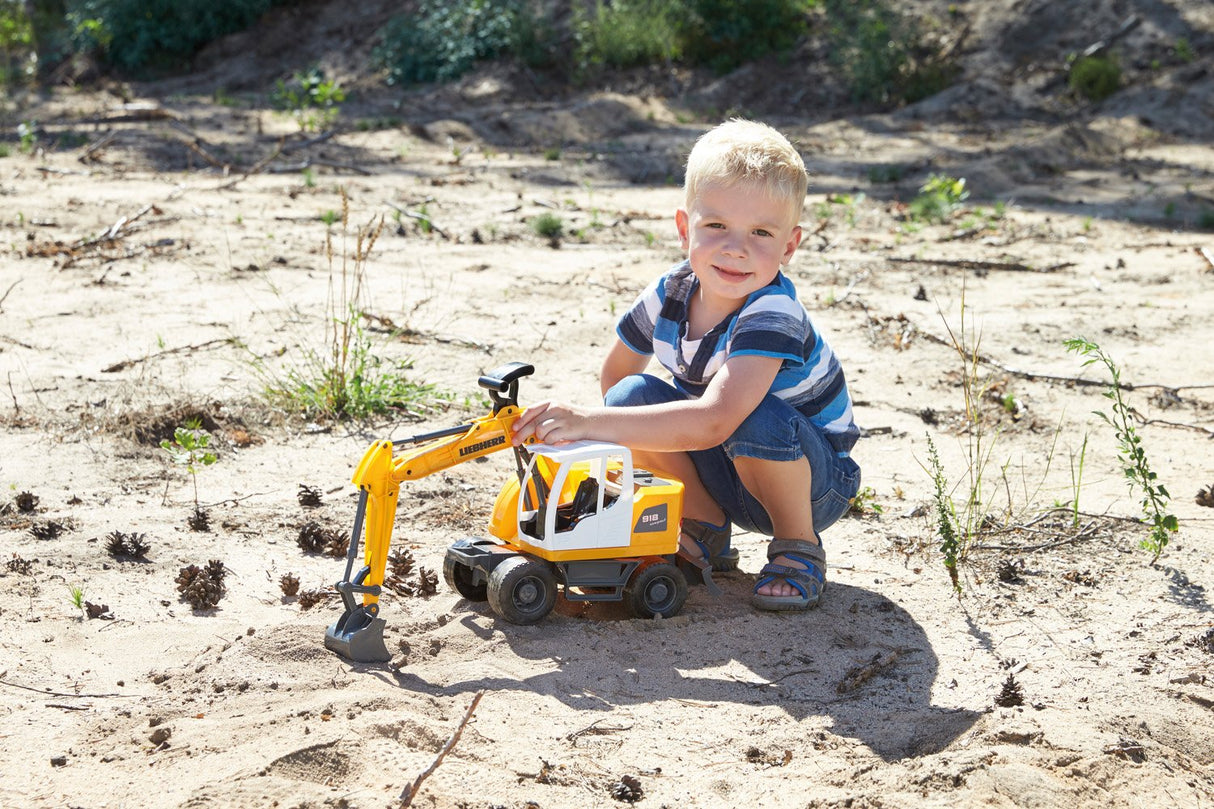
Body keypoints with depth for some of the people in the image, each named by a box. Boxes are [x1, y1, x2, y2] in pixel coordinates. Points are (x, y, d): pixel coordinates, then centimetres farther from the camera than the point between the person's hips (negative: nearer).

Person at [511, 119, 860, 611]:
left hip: (814, 481, -5)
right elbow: (615, 373, 7)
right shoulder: (669, 295, -12)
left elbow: (713, 422, -46)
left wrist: (590, 422, -50)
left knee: (755, 418, -37)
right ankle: (706, 533, 2)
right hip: (727, 479, 6)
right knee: (632, 396, -17)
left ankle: (798, 548, -10)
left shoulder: (773, 316, -33)